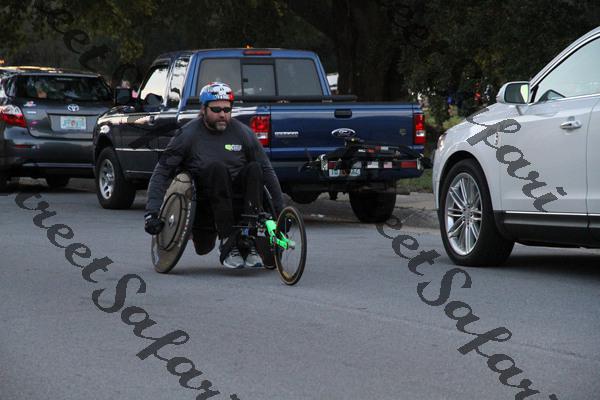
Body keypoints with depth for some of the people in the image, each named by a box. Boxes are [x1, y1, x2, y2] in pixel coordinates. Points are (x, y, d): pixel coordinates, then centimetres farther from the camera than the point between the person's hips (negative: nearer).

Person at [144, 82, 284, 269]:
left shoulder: (242, 133, 3)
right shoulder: (188, 135, -4)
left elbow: (267, 171, 7)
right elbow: (162, 171, -6)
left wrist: (280, 210, 2)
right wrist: (152, 210, -17)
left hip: (236, 194, 3)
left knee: (254, 169, -25)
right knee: (217, 168, -32)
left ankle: (251, 243, -26)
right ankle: (228, 244, -33)